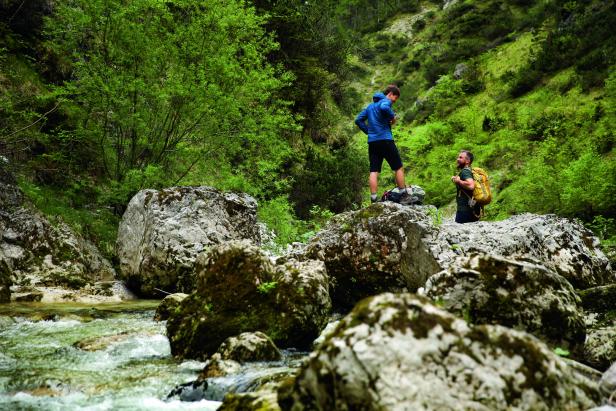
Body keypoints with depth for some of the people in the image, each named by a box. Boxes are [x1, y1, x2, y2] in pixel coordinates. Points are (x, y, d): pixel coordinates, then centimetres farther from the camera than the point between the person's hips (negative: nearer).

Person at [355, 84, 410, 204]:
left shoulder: (370, 106, 22)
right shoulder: (385, 101, -2)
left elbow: (358, 120, 19)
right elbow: (384, 108, -27)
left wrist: (368, 131, 15)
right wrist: (392, 117, -11)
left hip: (372, 142, 7)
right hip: (385, 140, -7)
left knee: (374, 171, 1)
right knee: (398, 168, 5)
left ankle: (373, 199, -5)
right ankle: (403, 196, 6)